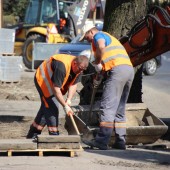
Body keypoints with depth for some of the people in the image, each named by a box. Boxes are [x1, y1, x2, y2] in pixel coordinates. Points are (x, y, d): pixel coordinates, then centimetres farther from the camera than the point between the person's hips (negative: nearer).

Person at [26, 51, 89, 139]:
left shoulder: (79, 67, -13)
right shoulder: (62, 66, -39)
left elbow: (73, 84, -6)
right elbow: (56, 89, -36)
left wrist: (68, 100, -20)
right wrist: (65, 106, -32)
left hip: (52, 81, 9)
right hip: (42, 79, -9)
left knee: (46, 106, 12)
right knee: (52, 107, -15)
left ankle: (33, 134, 21)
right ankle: (54, 135, -13)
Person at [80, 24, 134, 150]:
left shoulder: (98, 35, 6)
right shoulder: (109, 38, 34)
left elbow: (101, 46, -19)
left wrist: (97, 63, -8)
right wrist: (99, 77, 26)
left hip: (118, 69, -9)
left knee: (107, 107, -12)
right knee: (119, 109, 13)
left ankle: (102, 140, -16)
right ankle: (120, 141, 11)